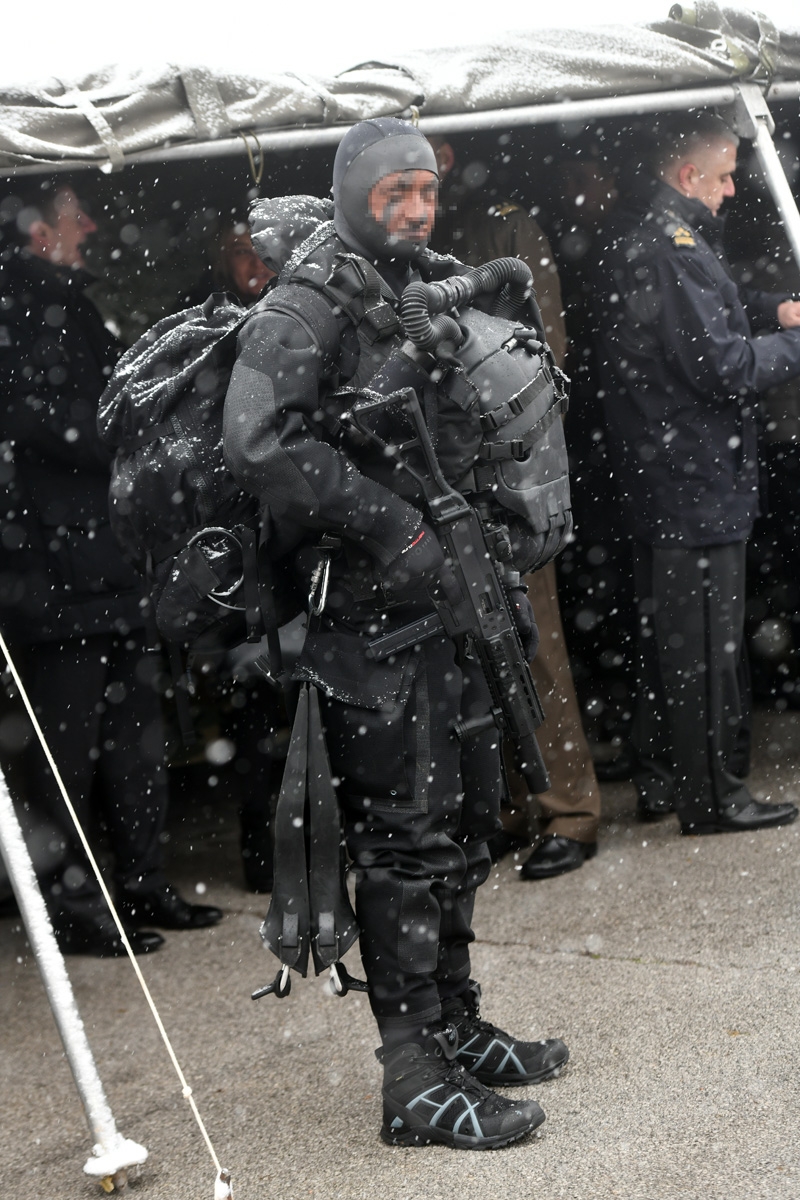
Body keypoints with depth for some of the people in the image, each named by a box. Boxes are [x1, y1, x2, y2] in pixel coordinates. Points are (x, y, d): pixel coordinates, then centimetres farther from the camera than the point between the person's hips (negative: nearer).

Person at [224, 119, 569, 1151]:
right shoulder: (307, 308, -11)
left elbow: (476, 444, 27)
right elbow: (258, 444, -25)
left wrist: (499, 563, 13)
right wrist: (393, 526, -22)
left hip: (451, 599, 9)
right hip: (371, 612, -9)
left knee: (465, 820, 16)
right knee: (406, 838, -7)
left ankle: (457, 1028, 30)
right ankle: (416, 1084, 0)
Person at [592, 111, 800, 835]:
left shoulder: (633, 234, 13)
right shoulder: (671, 246, -20)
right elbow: (726, 367, -22)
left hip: (654, 475, 11)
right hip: (697, 478, -11)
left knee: (665, 631, 18)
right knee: (705, 643, -1)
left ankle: (660, 781, 28)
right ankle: (710, 797, 8)